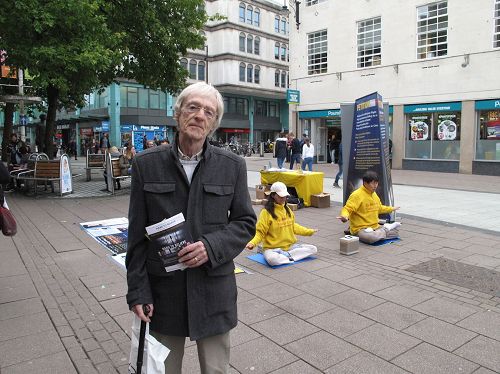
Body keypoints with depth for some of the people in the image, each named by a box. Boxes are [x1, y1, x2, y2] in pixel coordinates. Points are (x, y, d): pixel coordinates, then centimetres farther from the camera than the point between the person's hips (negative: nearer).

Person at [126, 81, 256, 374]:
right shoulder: (146, 164, -3)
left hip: (214, 291, 0)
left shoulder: (233, 166, -3)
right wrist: (138, 291, -3)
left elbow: (245, 222, 1)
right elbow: (137, 234, -1)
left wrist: (212, 246, -17)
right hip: (163, 290, 0)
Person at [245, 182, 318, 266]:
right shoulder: (266, 212, -11)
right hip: (273, 248, -6)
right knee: (271, 259, -40)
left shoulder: (287, 209, 8)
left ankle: (285, 255, -13)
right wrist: (252, 243, -28)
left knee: (313, 249, -9)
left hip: (290, 246, 7)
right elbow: (260, 232, -10)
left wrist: (308, 231, 18)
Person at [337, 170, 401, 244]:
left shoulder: (374, 194, 11)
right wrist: (344, 216, -45)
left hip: (375, 227, 7)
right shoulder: (356, 195, -17)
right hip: (360, 229, -7)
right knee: (372, 238, -36)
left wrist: (391, 209, 39)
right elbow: (347, 209, -24)